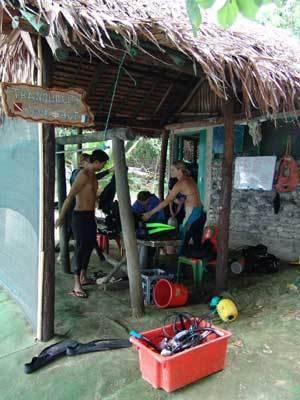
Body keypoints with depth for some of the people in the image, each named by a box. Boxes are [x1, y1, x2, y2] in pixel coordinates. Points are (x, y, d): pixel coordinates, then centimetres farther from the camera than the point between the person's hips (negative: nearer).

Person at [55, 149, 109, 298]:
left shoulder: (93, 175, 11)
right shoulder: (83, 175, -18)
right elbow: (69, 197, -20)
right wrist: (61, 218, -19)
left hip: (90, 216, 9)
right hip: (80, 216, -9)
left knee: (89, 245, 16)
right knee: (81, 247, -8)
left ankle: (83, 277, 31)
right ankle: (77, 285, -3)